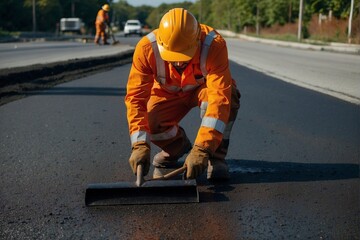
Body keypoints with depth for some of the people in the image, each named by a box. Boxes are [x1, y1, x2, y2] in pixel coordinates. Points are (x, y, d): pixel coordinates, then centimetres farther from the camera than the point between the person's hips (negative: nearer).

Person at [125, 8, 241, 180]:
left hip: (204, 88, -2)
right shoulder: (146, 48, -32)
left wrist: (201, 150, -53)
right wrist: (140, 145, -45)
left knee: (228, 97, -36)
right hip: (168, 93, 2)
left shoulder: (214, 45, -38)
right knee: (150, 122, -25)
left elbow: (219, 97, -45)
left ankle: (216, 156, -11)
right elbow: (136, 97, -32)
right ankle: (177, 147, 11)